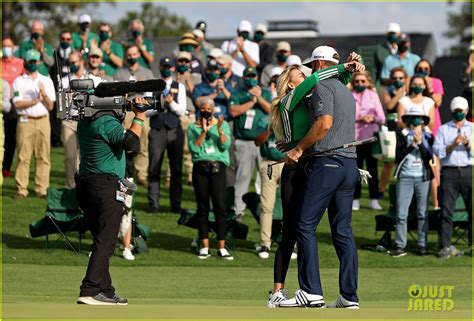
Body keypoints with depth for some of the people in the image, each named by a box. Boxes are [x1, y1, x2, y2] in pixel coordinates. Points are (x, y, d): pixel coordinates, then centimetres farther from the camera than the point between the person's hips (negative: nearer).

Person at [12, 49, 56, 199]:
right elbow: (17, 103, -4)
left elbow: (50, 106, 9)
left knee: (43, 157, -2)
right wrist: (36, 100, -10)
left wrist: (44, 94, -9)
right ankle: (21, 189, -5)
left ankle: (42, 189, 0)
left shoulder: (46, 81, 15)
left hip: (43, 121, 2)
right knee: (23, 156, -6)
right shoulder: (19, 81, 8)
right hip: (25, 121, -2)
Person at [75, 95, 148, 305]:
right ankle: (89, 292, -16)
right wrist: (139, 118, -13)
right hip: (107, 186, -9)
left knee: (101, 240, 15)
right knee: (105, 242, -8)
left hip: (85, 184, 9)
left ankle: (105, 290, 17)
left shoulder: (85, 122, 12)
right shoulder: (107, 123, -14)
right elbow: (131, 144, -24)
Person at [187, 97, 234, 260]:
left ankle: (221, 247, -6)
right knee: (202, 208, 2)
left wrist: (219, 130, -13)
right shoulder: (193, 128, 11)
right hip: (200, 168, 1)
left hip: (218, 167, -1)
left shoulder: (222, 124, 11)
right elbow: (194, 148, -4)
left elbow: (225, 146, -2)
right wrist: (203, 131, -11)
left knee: (220, 207, -8)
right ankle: (204, 246, 7)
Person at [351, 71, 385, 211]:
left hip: (371, 137, 2)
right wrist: (359, 118, -15)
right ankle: (355, 200, 4)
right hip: (355, 137, -2)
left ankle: (374, 200, 5)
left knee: (373, 168, 2)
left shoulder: (373, 96, 11)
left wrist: (373, 118, -12)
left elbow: (381, 118, 8)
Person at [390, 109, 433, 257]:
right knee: (401, 213, -4)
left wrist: (420, 144, -13)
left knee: (422, 213, 3)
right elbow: (398, 156, -6)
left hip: (422, 177, 1)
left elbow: (429, 157, -3)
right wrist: (412, 145, -15)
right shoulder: (402, 135, 4)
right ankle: (400, 246, 0)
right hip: (405, 177, -1)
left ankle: (422, 245, 9)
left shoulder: (428, 137, 7)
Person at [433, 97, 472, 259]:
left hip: (469, 171, 0)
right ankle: (446, 246, -3)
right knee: (446, 210, -4)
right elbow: (437, 151, 2)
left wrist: (468, 144, -12)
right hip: (449, 172, 0)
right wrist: (452, 145, -11)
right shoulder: (443, 129, 14)